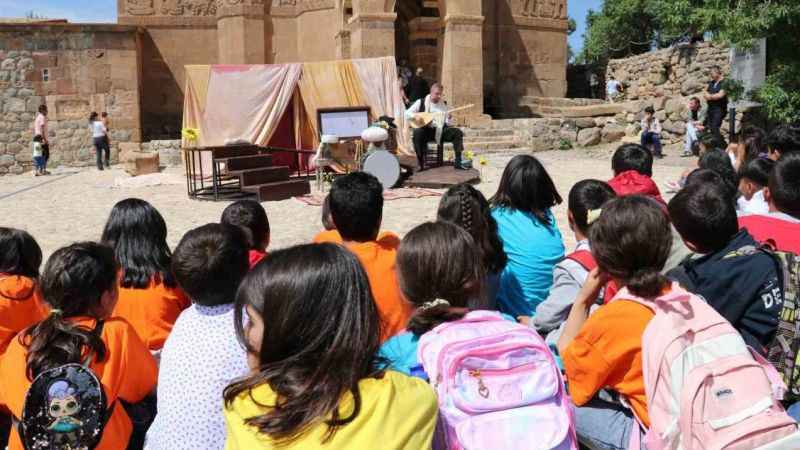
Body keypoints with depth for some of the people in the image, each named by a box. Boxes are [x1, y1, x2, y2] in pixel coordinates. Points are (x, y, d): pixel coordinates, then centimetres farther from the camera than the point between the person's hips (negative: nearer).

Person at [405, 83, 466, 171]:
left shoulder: (444, 104, 12)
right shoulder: (421, 102, 4)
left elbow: (449, 124, 7)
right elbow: (407, 114, 2)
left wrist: (449, 118, -16)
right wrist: (415, 116, -18)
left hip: (440, 130, 3)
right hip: (426, 130, -3)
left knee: (457, 132, -19)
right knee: (417, 132, -36)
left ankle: (458, 162, -17)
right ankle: (421, 164, -27)